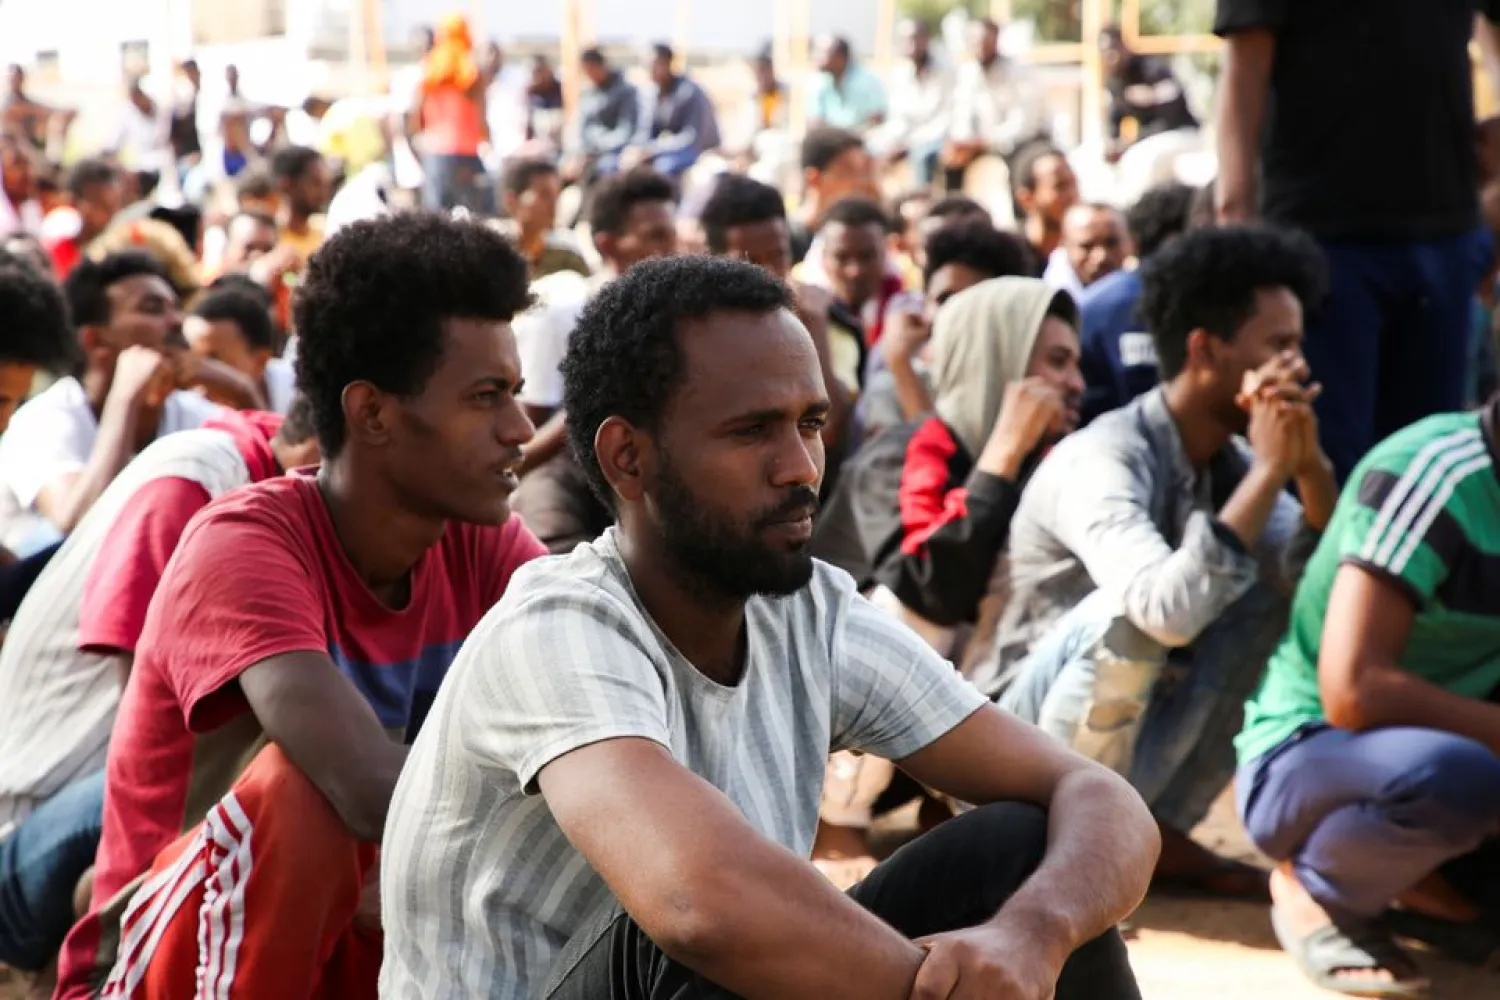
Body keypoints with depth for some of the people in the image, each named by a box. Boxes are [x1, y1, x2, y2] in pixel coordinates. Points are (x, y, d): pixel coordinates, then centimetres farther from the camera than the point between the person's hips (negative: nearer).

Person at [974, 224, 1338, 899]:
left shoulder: (1230, 461, 1)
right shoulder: (1102, 458, -24)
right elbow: (1168, 611, -40)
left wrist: (1310, 466, -21)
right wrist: (1268, 471, -33)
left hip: (1120, 740, 8)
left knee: (1271, 590, -2)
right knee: (1130, 610, -32)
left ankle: (1161, 832, 3)